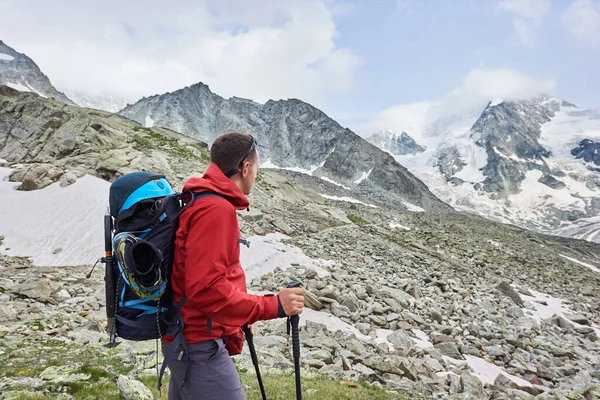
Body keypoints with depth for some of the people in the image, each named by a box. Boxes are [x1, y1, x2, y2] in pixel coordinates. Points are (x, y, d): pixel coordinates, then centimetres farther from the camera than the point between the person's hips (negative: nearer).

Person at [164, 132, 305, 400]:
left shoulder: (198, 201, 11)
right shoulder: (216, 209, -21)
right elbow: (205, 288, -27)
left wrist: (237, 318, 18)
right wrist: (272, 306, -26)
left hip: (185, 341, 10)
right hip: (200, 345, -10)